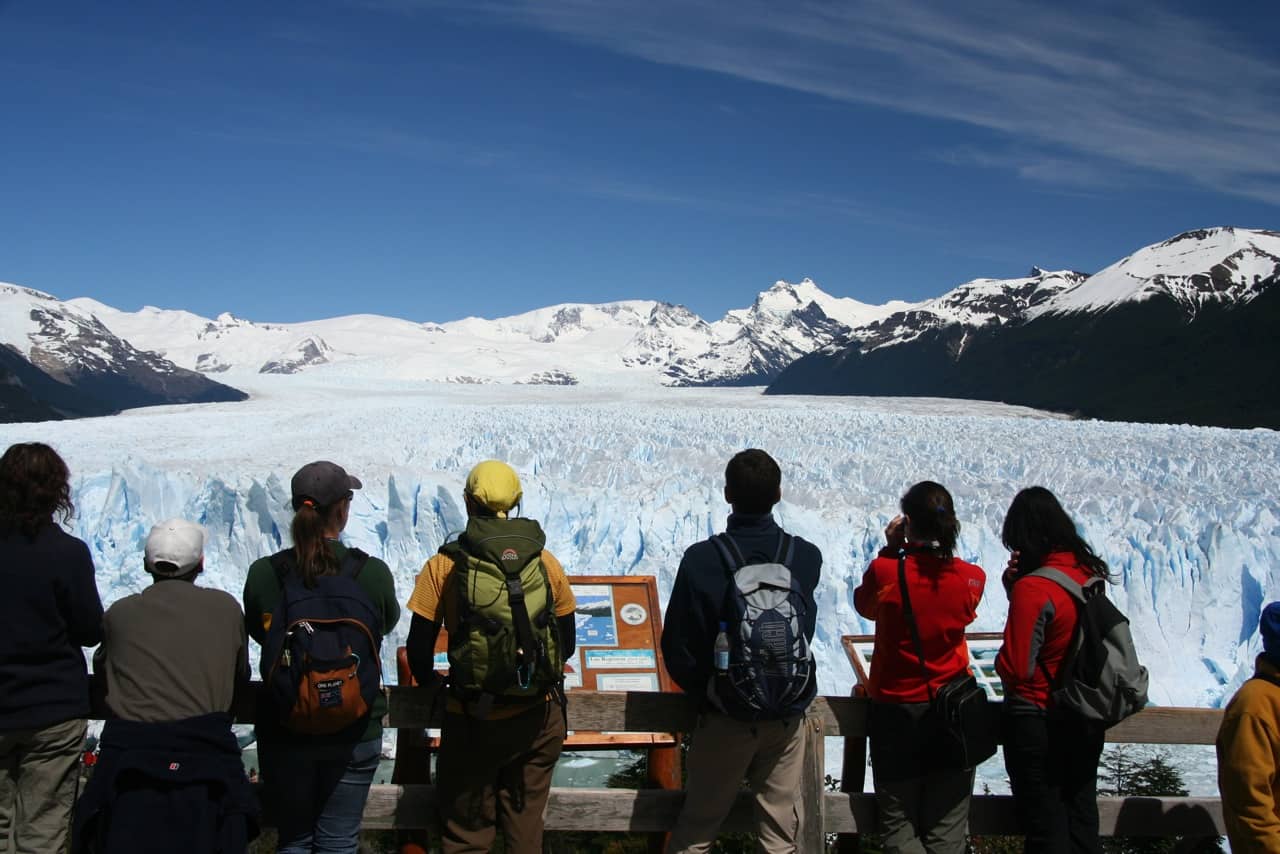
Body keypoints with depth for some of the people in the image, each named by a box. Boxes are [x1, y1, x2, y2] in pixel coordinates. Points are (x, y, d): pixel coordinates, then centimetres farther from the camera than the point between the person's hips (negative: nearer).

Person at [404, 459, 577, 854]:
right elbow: (568, 642, 5)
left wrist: (432, 685, 13)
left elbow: (419, 647, -7)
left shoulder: (444, 565, -9)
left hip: (472, 719, -2)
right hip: (539, 718, 2)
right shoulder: (546, 562, -2)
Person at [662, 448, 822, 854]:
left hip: (726, 717, -2)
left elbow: (677, 647, -12)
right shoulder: (808, 557, -8)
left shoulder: (701, 559, -17)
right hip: (789, 715, 2)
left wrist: (703, 692, 6)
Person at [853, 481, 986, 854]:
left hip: (895, 711, -2)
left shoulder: (885, 570, -15)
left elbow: (864, 605, 6)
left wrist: (890, 550, 3)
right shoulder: (972, 578, -8)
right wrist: (936, 551, 6)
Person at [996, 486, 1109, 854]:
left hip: (1037, 724, -7)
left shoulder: (1033, 588, -22)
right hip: (1086, 722, 7)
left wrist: (1002, 645, -1)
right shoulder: (1089, 573, -1)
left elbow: (1015, 668, -23)